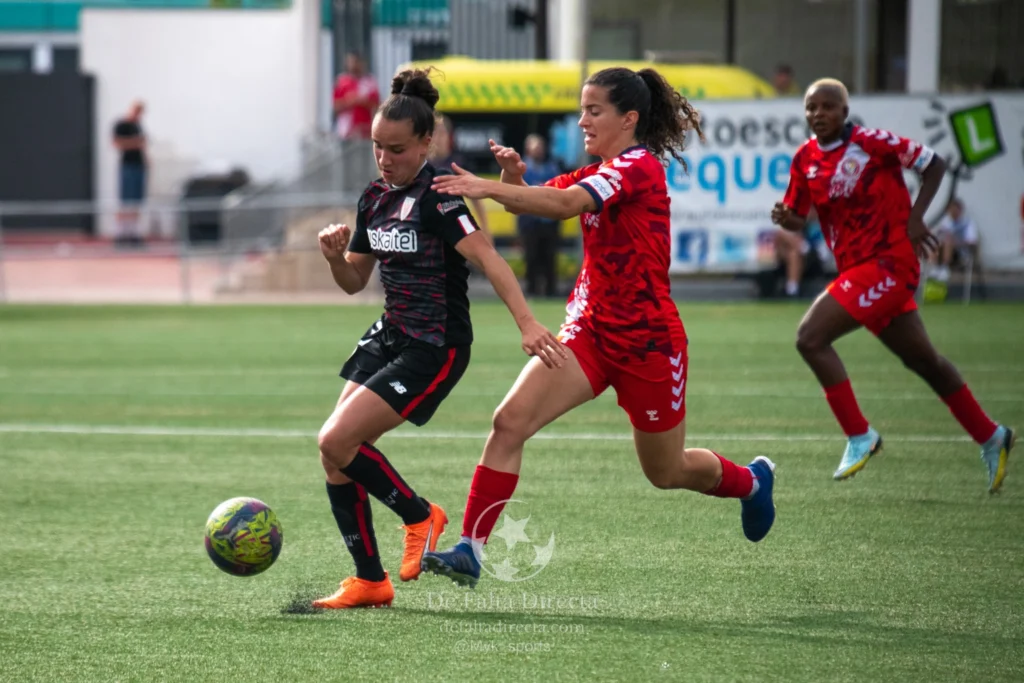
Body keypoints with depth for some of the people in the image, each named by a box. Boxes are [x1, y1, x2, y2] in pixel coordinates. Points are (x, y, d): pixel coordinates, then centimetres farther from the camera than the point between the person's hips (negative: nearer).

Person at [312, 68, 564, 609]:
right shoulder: (375, 198, 8)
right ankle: (369, 581, 11)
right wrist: (335, 256, -5)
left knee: (337, 441, -17)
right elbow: (354, 281, 17)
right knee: (335, 453, 2)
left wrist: (527, 323, -37)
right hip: (390, 336, 8)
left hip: (435, 349, -8)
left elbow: (488, 259, -26)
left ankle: (420, 517, 6)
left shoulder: (436, 198, -16)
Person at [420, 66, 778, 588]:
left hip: (648, 340, -7)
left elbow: (565, 203, -31)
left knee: (666, 472, 13)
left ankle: (751, 480, 45)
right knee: (510, 421, -15)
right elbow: (533, 201, 3)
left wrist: (489, 188, -39)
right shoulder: (597, 173, 12)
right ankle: (470, 550, -16)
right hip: (591, 329, 7)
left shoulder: (638, 166, -16)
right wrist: (512, 176, -19)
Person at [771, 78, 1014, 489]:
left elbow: (933, 165, -4)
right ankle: (990, 438, 31)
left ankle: (859, 436, -9)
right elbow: (797, 216, 15)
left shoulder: (871, 143, -12)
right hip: (857, 267, 8)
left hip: (887, 263, -8)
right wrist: (785, 218, -8)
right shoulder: (806, 159, 7)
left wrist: (915, 217, -12)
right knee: (923, 361, 17)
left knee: (811, 338, -18)